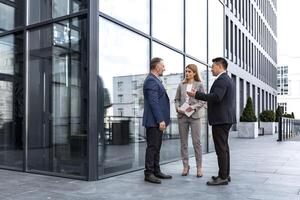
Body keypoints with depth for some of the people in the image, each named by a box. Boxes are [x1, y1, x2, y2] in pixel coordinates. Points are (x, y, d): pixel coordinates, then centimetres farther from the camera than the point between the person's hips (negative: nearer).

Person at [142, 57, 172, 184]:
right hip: (154, 121, -10)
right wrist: (160, 120, -22)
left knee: (156, 147, 14)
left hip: (158, 121, 10)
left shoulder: (155, 80, 19)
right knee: (152, 147, -4)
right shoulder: (151, 81, -14)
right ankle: (149, 173, 4)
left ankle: (156, 171, 22)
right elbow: (153, 102, -21)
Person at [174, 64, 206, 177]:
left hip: (194, 116, -3)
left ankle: (199, 167, 8)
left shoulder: (199, 85, 2)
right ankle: (185, 166, 16)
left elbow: (203, 100, 0)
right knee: (183, 142, 7)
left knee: (196, 141, -2)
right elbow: (176, 99, 12)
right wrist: (178, 108, -6)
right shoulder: (181, 85, 9)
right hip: (182, 116, 3)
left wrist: (194, 107, -14)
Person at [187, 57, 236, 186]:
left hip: (220, 119, -11)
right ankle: (225, 174, 22)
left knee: (221, 148, -7)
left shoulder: (222, 80, -14)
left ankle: (223, 177, -2)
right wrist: (210, 103, 21)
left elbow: (216, 97, -27)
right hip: (225, 118, 11)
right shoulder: (227, 79, 19)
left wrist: (197, 94, -22)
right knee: (224, 147, 15)